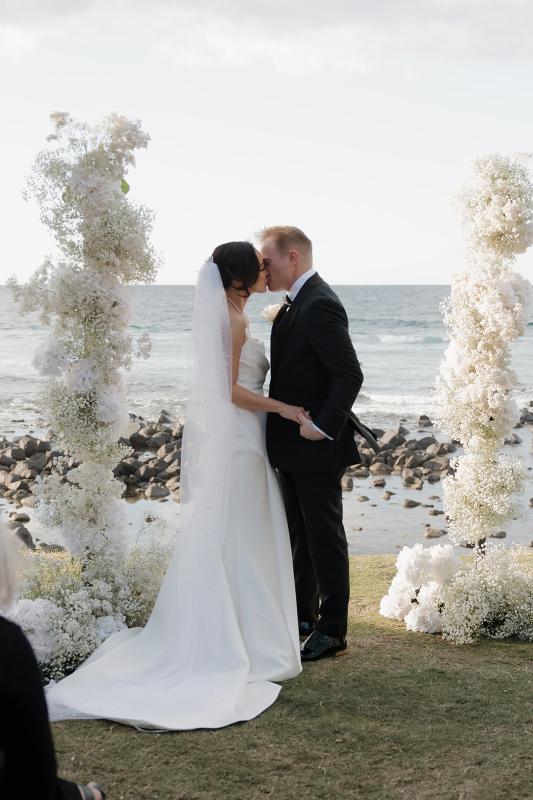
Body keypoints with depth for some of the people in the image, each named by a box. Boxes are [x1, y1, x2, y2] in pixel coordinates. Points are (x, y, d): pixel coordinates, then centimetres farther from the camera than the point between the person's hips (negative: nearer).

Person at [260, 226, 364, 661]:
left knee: (325, 536, 0)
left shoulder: (320, 305, -19)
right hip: (294, 446, 10)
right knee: (300, 535, 18)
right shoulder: (296, 303, 13)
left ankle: (332, 632, 9)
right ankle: (305, 615, 31)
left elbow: (350, 375, -23)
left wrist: (323, 426, -22)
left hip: (316, 447, -10)